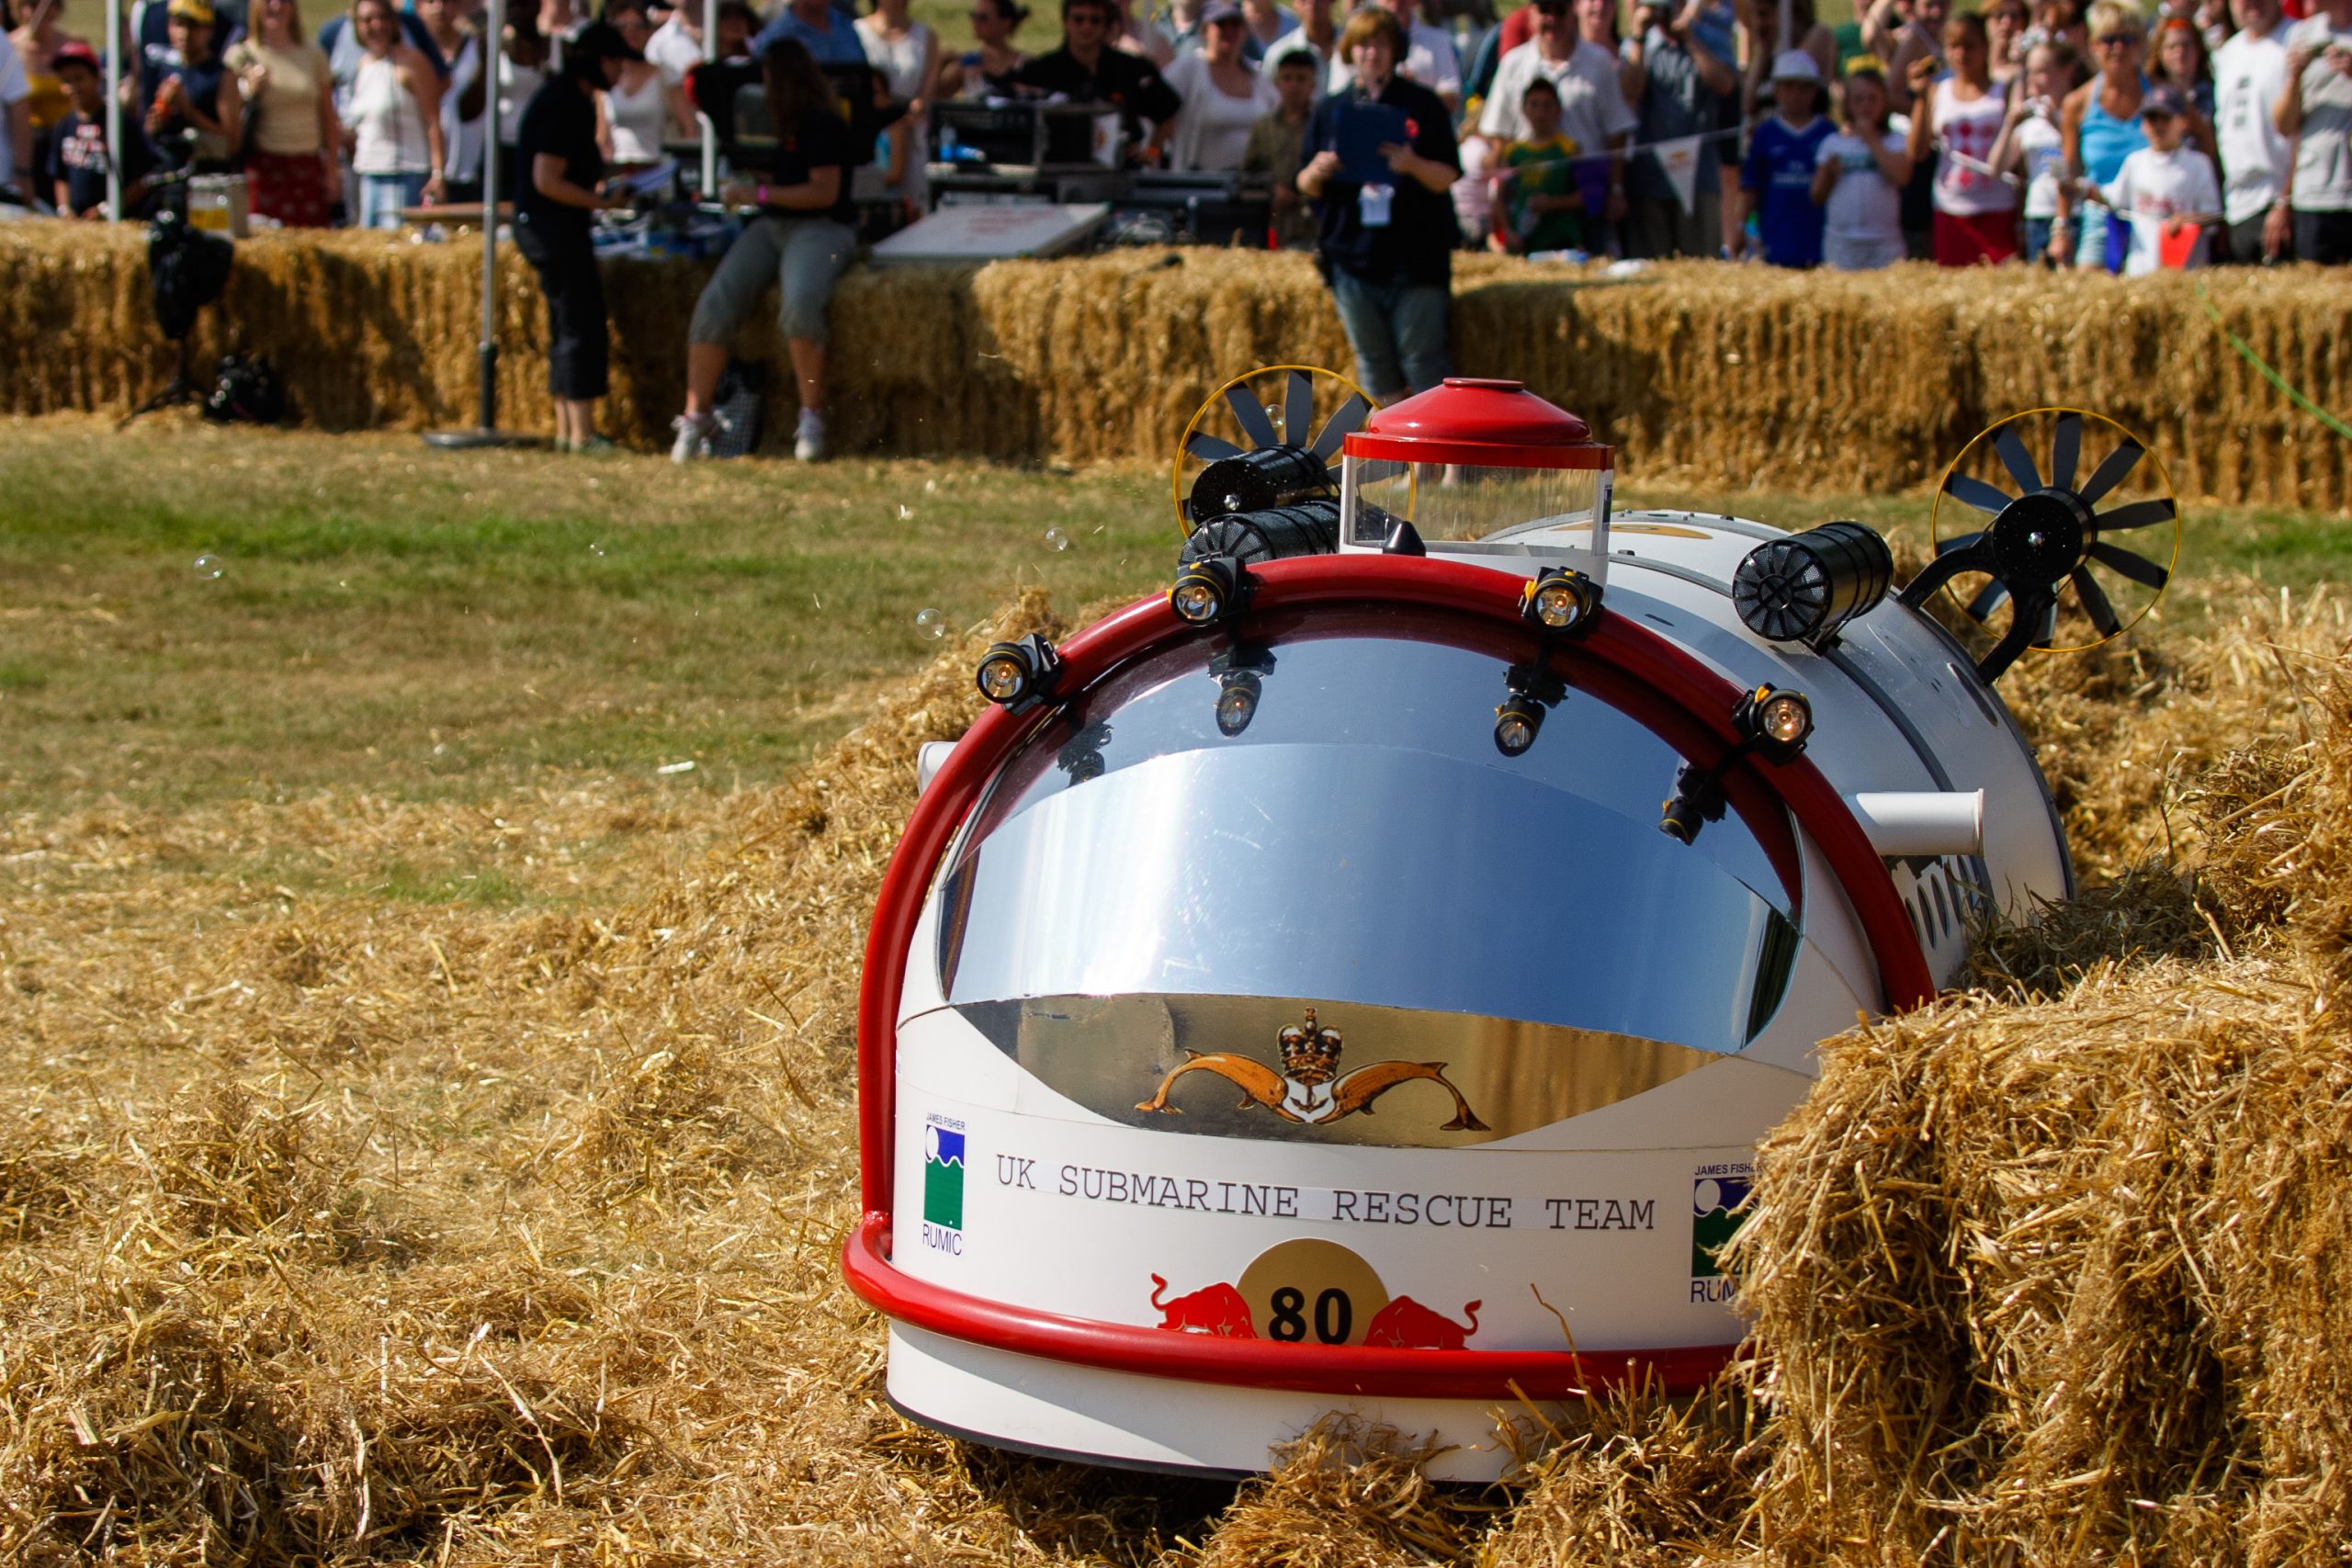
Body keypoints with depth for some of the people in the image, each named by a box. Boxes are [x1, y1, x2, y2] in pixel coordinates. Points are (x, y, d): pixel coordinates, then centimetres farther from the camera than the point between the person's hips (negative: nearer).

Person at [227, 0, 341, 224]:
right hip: (262, 165, -2)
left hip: (308, 168, 2)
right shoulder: (241, 55, 3)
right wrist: (250, 91, -15)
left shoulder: (314, 55, 11)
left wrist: (332, 170, 9)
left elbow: (329, 119, 14)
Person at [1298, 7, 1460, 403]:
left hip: (1414, 255, -3)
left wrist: (1413, 165, -19)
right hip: (1351, 255, 3)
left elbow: (1448, 177, 1)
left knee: (1422, 359, -6)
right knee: (1374, 363, 5)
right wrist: (1317, 172, -12)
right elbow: (1306, 188, 11)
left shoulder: (1422, 106, 4)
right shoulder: (1331, 110, 11)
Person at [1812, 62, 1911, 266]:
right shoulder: (1833, 144, 11)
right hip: (1840, 240, 1)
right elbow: (1817, 197, 12)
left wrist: (1871, 141, -5)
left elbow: (1901, 176, -12)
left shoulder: (1895, 140, 7)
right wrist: (1828, 171, -8)